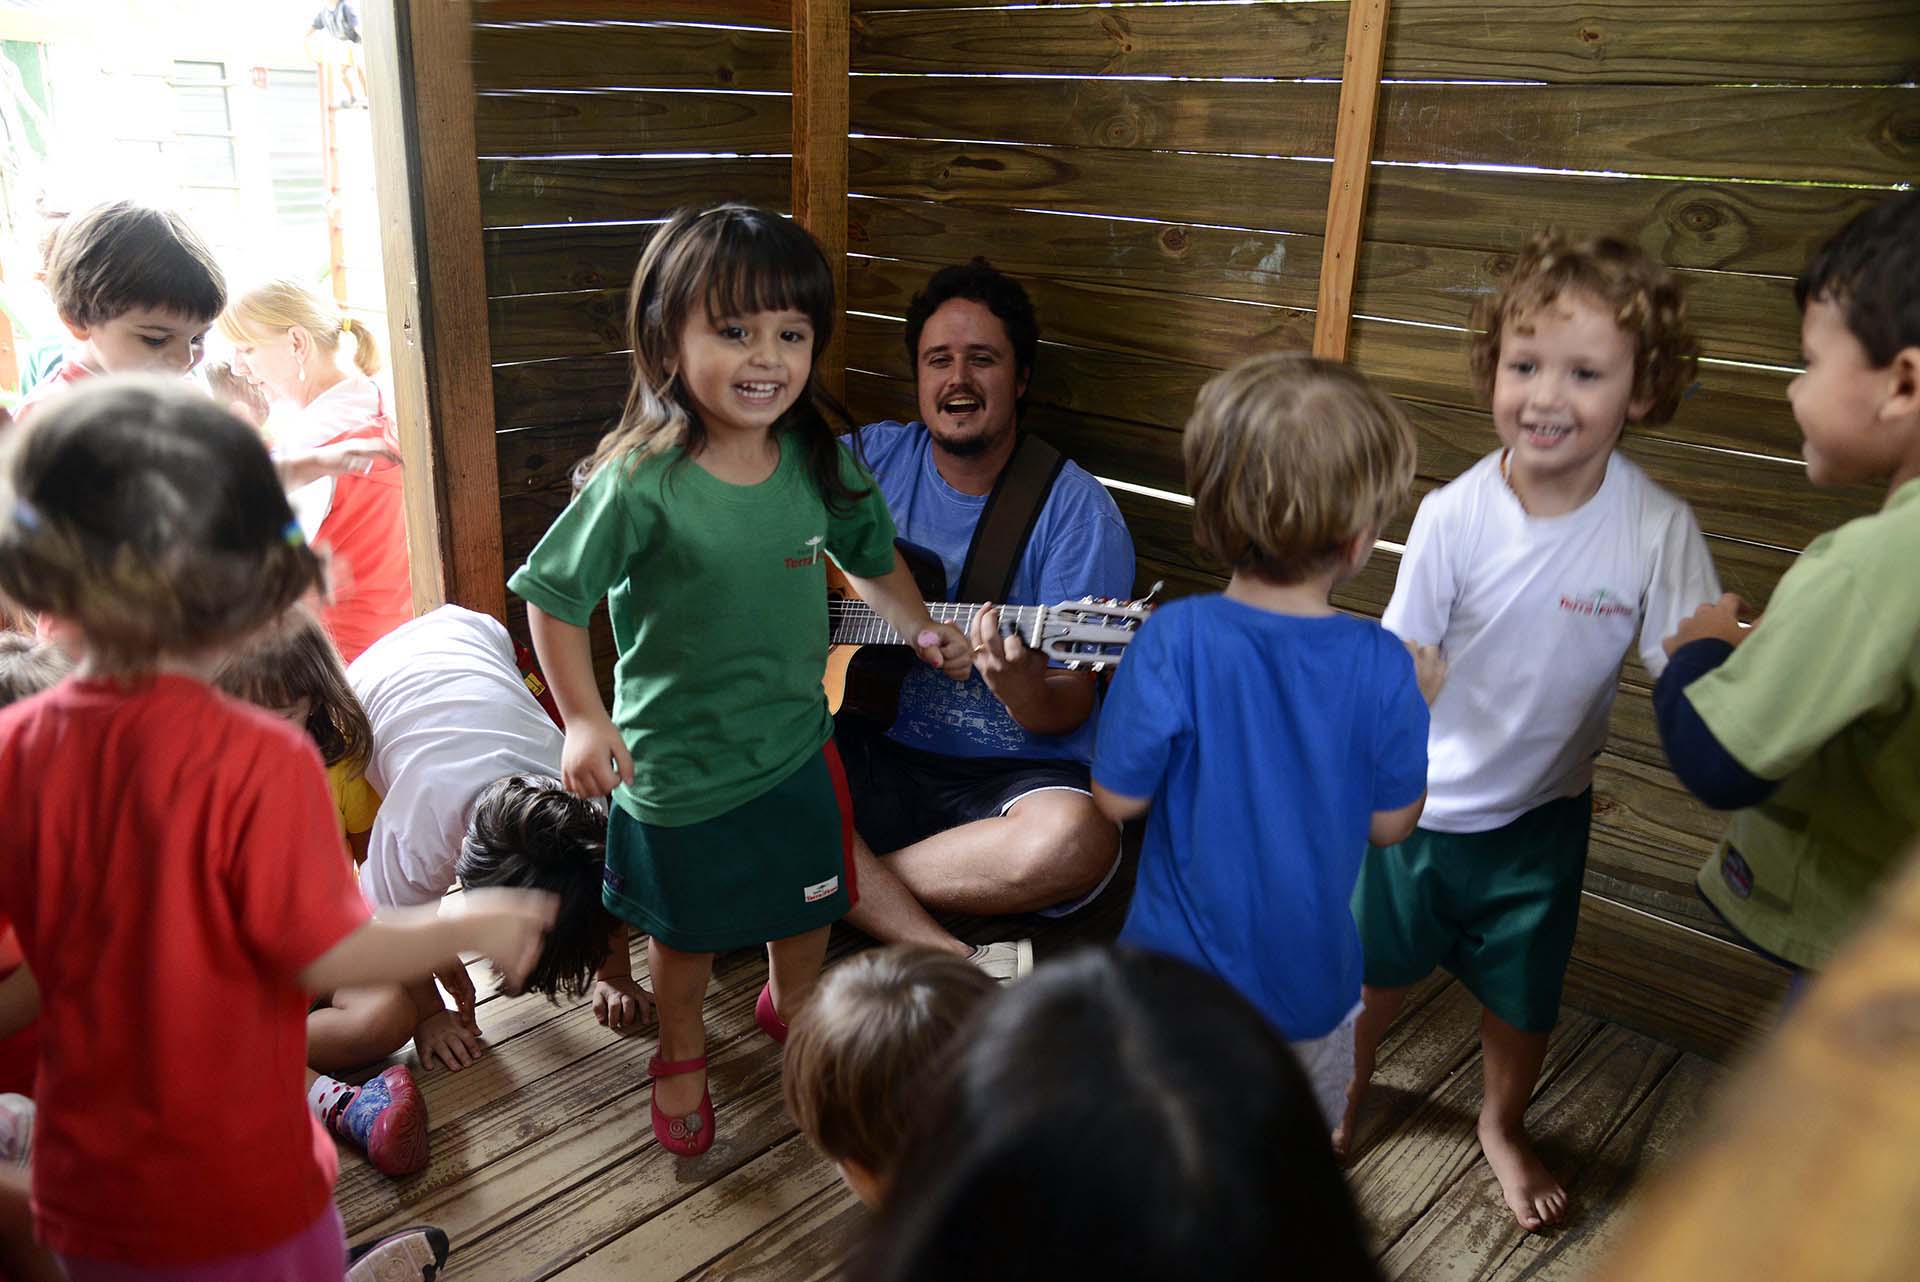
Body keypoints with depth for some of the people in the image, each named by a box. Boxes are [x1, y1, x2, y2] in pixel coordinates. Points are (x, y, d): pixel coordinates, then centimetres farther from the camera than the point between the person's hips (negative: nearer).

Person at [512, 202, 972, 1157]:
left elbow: (870, 552, 11)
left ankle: (791, 1008, 56)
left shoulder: (816, 462, -8)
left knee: (809, 906, 24)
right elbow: (553, 593, -15)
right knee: (686, 930, 18)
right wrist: (584, 719, -18)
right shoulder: (640, 485, -24)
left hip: (798, 745, 4)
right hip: (676, 763, -4)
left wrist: (920, 628, 5)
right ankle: (681, 1053, 48)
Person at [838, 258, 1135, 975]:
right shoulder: (873, 459, 6)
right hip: (873, 749, 3)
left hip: (1014, 772, -2)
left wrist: (1019, 687, -33)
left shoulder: (1078, 511, -6)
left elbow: (1069, 710, -9)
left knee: (1076, 842, -35)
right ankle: (962, 970, -24)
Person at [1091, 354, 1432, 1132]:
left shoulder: (1174, 640, -25)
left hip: (1175, 979, -1)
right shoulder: (1382, 667, -20)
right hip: (1312, 983, 1)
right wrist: (1419, 702, 7)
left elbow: (1118, 798, -15)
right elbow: (1390, 823, -7)